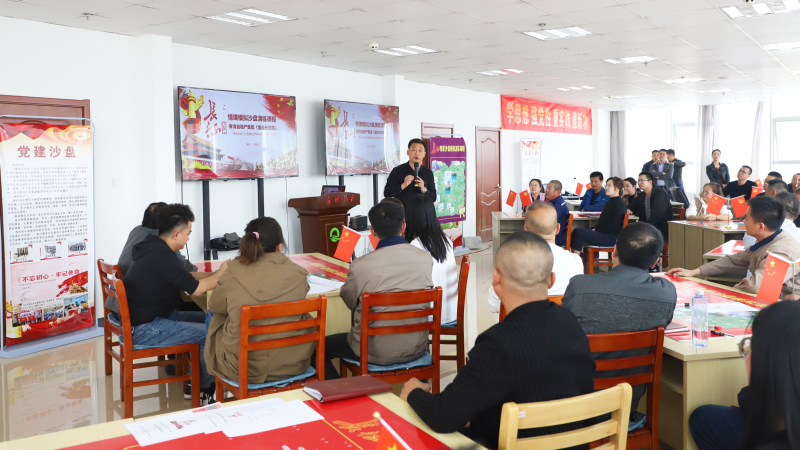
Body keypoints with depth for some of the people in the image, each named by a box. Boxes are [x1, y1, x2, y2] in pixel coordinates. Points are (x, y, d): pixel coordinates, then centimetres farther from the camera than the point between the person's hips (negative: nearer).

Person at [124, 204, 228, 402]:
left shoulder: (154, 248, 8)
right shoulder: (162, 255, -23)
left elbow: (184, 279, 14)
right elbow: (195, 288, -21)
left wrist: (217, 274, 4)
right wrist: (220, 274, -4)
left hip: (151, 317, 10)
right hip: (145, 330, -10)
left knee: (206, 319, 9)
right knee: (209, 333, -14)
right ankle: (204, 388, 10)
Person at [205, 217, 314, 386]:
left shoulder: (232, 275, -14)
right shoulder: (298, 275, -11)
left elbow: (214, 306, 7)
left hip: (241, 369, -1)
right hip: (293, 366, 2)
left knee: (212, 315, 26)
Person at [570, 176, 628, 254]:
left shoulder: (620, 204, -13)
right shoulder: (610, 202, 19)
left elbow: (612, 226, -19)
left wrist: (596, 229, -10)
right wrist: (594, 228, 3)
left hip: (611, 238, -11)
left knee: (578, 232, -22)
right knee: (577, 231, 4)